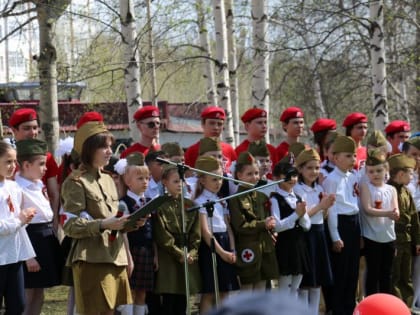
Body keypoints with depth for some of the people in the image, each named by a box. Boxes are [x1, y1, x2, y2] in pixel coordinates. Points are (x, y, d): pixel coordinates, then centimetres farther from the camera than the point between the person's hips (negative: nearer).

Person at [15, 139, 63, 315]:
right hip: (31, 239, -9)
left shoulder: (38, 185, 11)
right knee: (28, 298, -4)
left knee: (38, 296, 12)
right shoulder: (18, 189, -17)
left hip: (46, 240, 9)